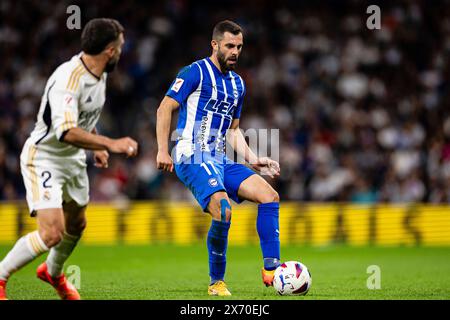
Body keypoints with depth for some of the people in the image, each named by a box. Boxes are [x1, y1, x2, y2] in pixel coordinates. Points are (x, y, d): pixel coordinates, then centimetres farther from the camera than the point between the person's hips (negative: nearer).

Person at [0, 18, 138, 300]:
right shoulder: (68, 79, -30)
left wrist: (97, 147, 17)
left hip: (73, 160, 9)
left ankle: (53, 273, 52)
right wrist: (110, 144, -44)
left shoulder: (99, 74, 0)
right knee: (52, 233, -20)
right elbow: (66, 131, -42)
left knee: (76, 226, 24)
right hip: (43, 158, -9)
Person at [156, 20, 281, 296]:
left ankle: (271, 269, -8)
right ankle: (217, 283, -11)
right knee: (223, 211, -27)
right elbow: (165, 109, -8)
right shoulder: (196, 72, -4)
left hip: (221, 160, 8)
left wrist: (253, 160, 15)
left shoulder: (238, 84, 18)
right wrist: (163, 150, -16)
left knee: (269, 195, -9)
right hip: (193, 158, -8)